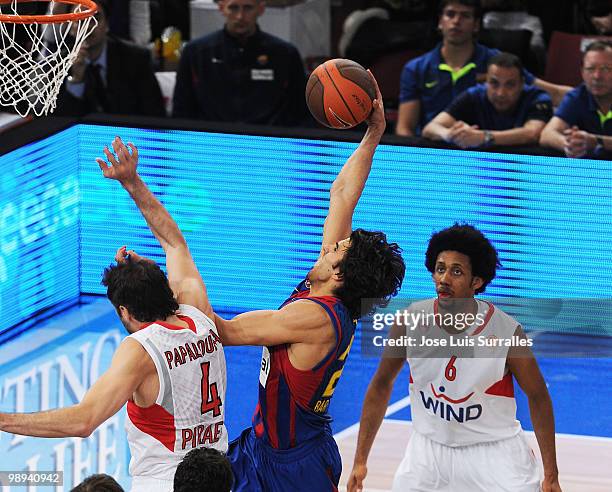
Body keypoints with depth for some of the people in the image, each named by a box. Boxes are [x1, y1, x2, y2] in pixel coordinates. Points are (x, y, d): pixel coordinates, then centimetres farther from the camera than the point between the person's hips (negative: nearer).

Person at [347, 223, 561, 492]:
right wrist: (360, 460, 0)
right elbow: (381, 384, 0)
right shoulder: (410, 321, -15)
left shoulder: (507, 332, -21)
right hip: (429, 447, 2)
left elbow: (538, 397, -8)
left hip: (494, 450, -2)